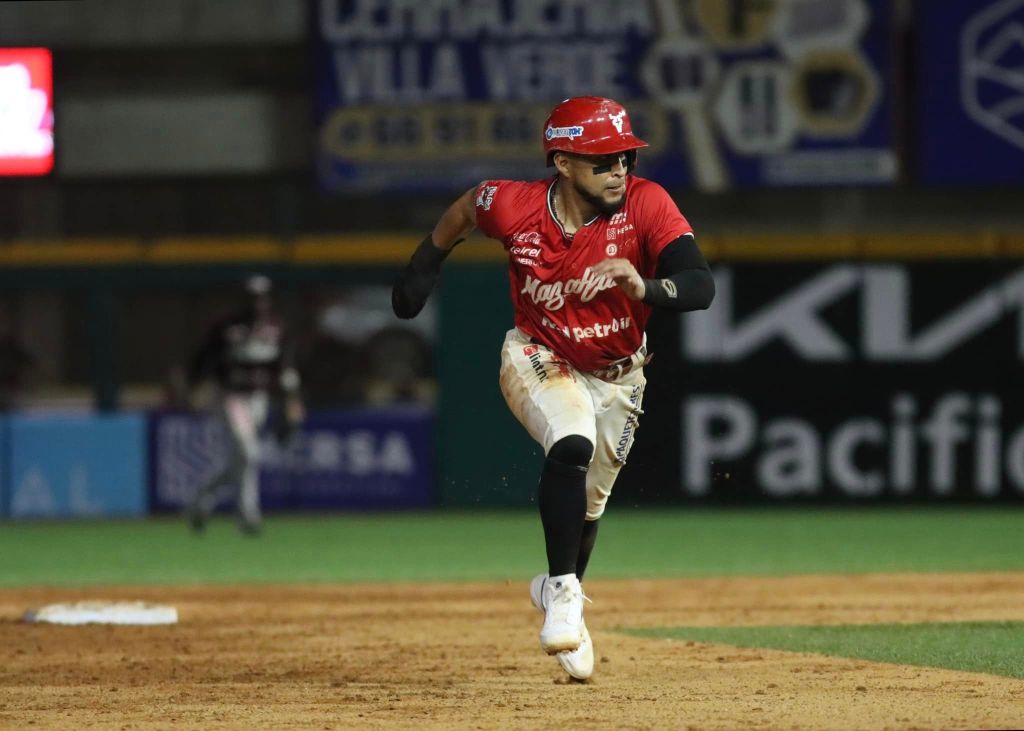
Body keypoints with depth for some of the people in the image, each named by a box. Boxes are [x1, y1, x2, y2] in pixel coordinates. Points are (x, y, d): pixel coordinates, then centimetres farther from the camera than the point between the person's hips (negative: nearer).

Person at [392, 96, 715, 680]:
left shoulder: (646, 205, -28)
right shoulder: (514, 208, -25)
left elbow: (701, 286, -37)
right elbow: (466, 209, 0)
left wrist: (644, 287, -54)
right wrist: (425, 266, 4)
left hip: (618, 376, 2)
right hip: (540, 361, -2)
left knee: (589, 500, 16)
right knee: (573, 445, -32)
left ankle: (560, 590, 47)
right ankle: (565, 596, -23)